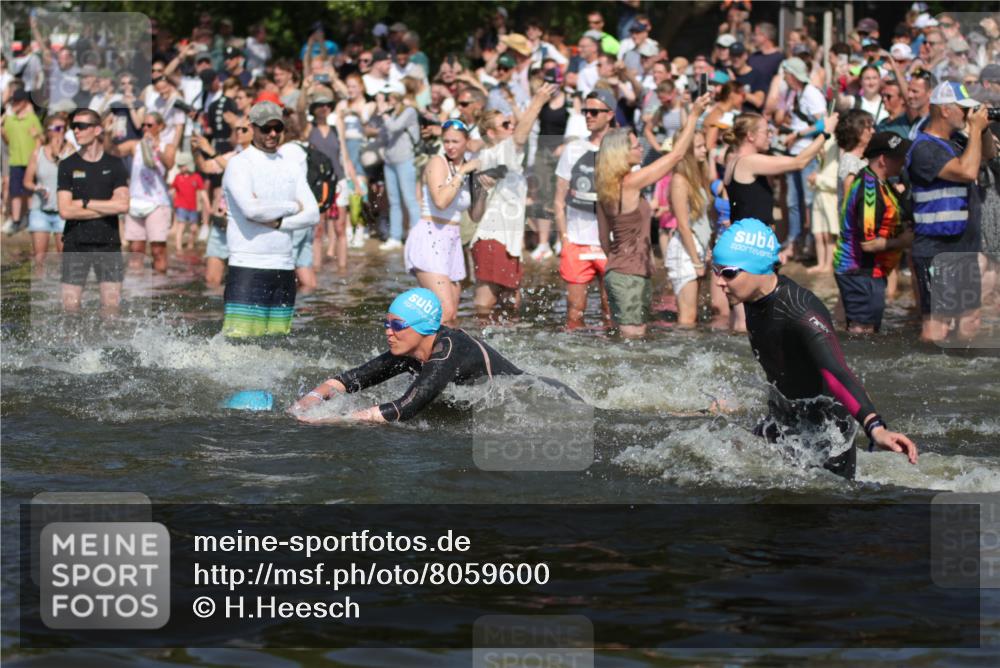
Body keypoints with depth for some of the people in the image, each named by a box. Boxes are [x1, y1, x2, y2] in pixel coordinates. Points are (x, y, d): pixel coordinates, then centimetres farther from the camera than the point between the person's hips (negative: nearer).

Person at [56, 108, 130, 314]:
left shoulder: (114, 165, 5)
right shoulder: (67, 165, 3)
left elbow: (123, 205, -7)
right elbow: (65, 210, -7)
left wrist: (85, 202, -9)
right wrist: (107, 208, -8)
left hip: (108, 243, 0)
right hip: (76, 243, 0)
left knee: (111, 305, -2)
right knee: (70, 305, -5)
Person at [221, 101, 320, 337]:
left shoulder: (291, 169, 16)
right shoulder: (239, 164, -3)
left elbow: (313, 214, 6)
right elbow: (251, 209, -19)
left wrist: (277, 222, -10)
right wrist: (292, 207, -4)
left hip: (284, 267, 6)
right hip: (248, 267, -6)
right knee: (239, 339, -14)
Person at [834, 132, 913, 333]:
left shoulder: (873, 181, 9)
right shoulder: (870, 189, -23)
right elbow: (868, 242, -25)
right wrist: (901, 241, -13)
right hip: (861, 273, -10)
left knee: (868, 330, 17)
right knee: (863, 331, -6)